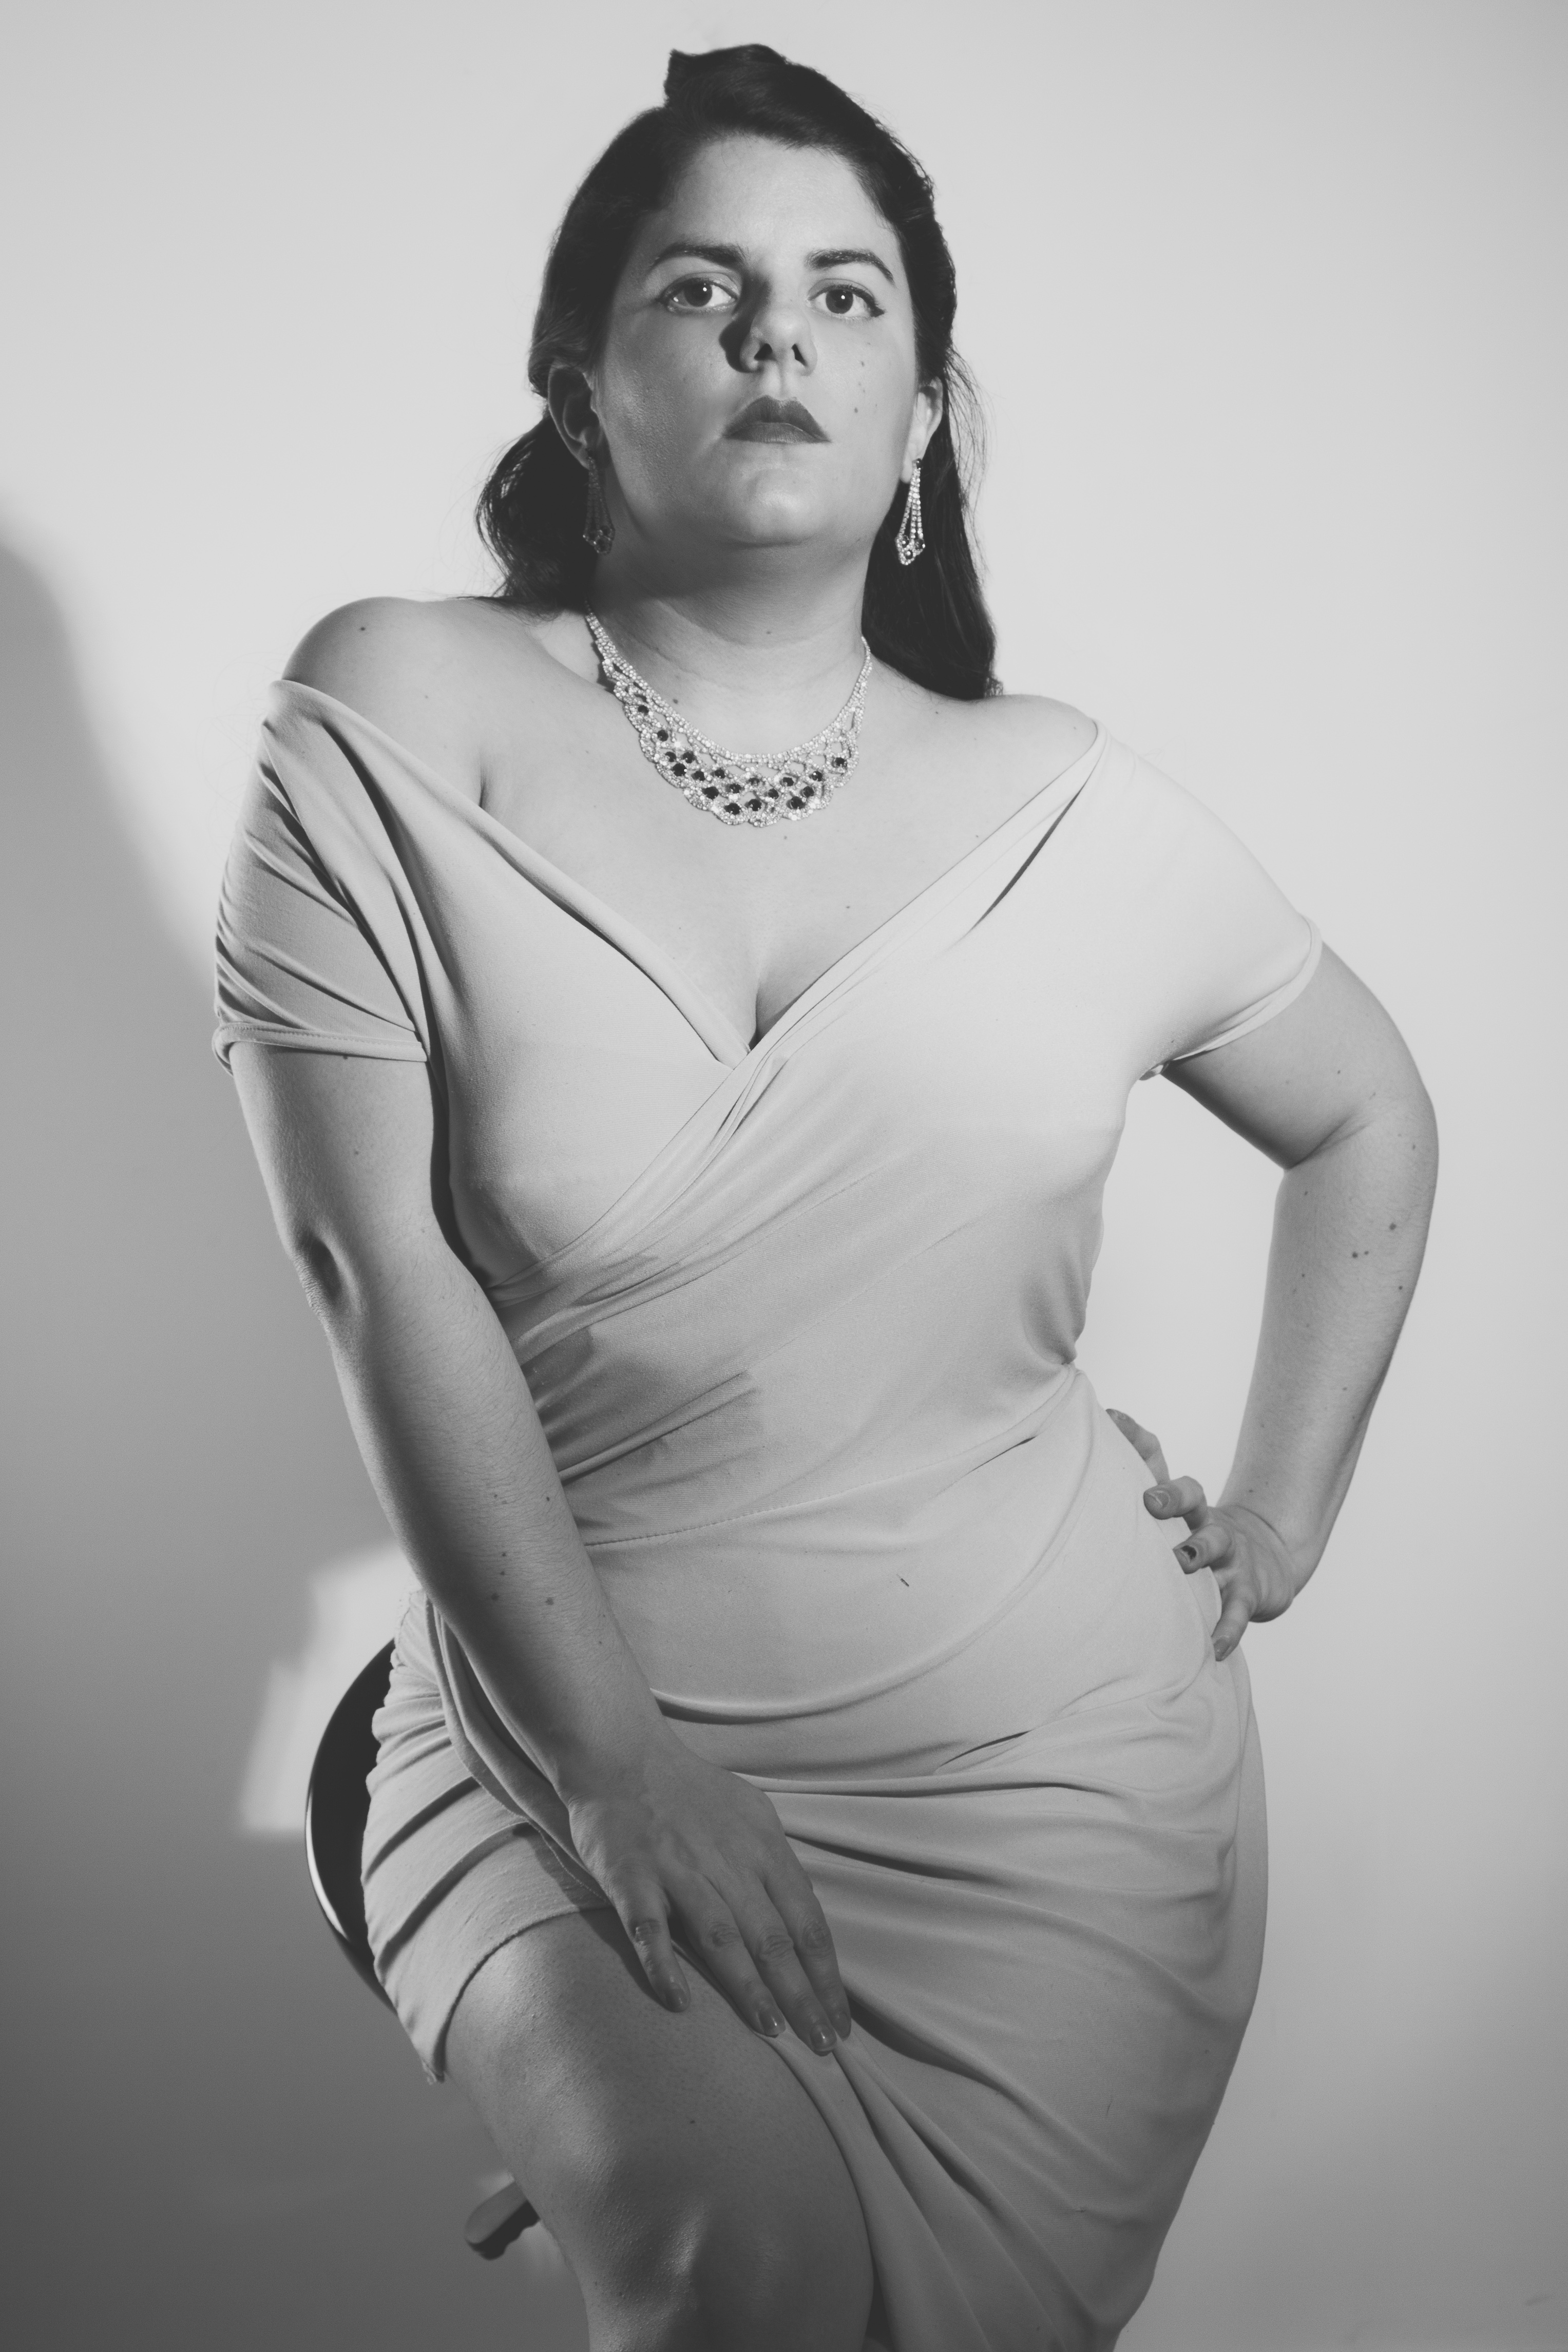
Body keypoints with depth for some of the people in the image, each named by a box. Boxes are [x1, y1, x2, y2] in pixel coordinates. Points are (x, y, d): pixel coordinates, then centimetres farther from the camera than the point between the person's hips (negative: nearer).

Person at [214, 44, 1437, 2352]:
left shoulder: (1061, 809, 3)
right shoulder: (397, 721, -4)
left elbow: (1372, 1119, 18)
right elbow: (385, 1274, -11)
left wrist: (1284, 1514, 10)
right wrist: (616, 1752, -15)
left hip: (1056, 1758, 2)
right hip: (569, 1733, -1)